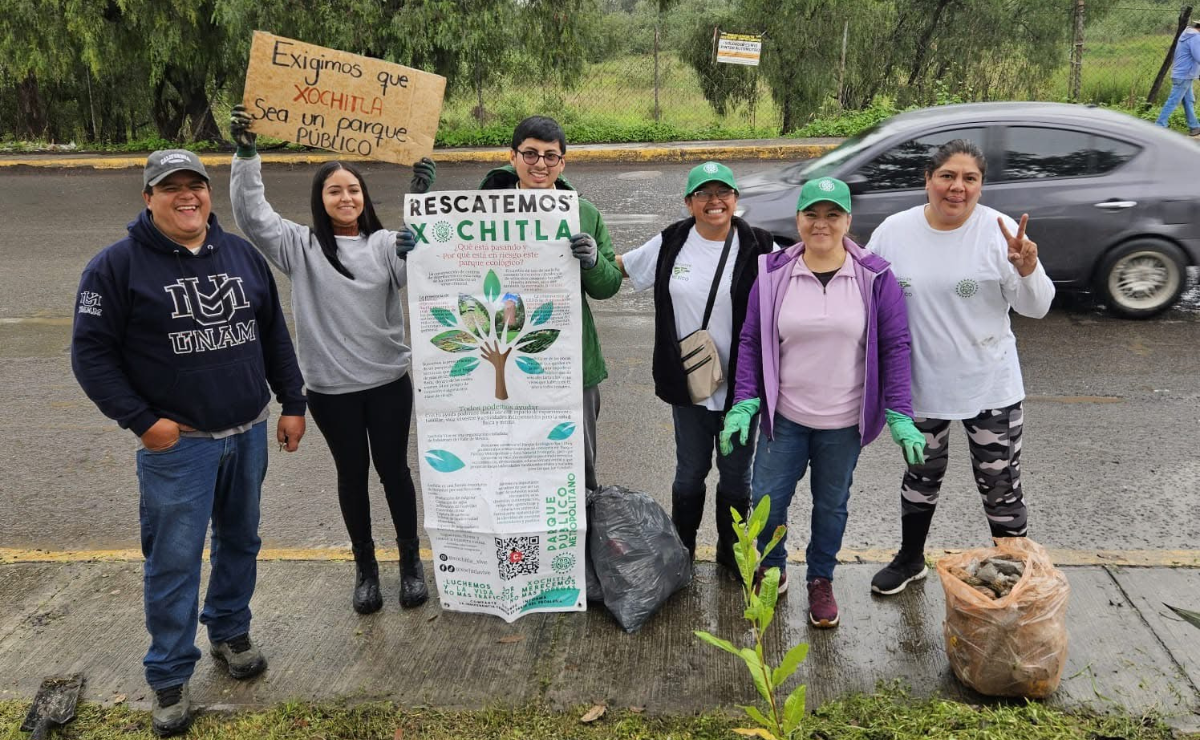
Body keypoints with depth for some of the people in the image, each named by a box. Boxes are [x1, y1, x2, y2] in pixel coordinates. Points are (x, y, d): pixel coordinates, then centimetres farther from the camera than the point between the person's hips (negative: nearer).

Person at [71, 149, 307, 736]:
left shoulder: (242, 255, 6)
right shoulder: (117, 265, -8)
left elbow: (274, 334, 12)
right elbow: (91, 354, -8)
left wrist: (292, 404, 9)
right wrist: (141, 421, -14)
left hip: (248, 433, 5)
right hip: (177, 443, -4)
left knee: (240, 540, 18)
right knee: (174, 560, 2)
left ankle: (230, 631, 39)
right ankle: (169, 677, 18)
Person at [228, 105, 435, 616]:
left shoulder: (386, 243, -1)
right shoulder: (300, 246, 0)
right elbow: (251, 216, -10)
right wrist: (246, 156, -22)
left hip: (388, 381, 0)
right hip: (330, 387, 0)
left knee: (393, 469, 10)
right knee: (351, 474, 13)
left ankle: (411, 560, 27)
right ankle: (365, 566, 30)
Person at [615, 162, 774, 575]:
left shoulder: (758, 249, -8)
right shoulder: (670, 244, -1)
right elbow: (621, 266, 14)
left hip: (740, 385, -1)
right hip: (689, 383, 1)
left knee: (735, 474, 15)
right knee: (690, 471, 16)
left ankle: (731, 549, 37)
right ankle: (681, 549, 37)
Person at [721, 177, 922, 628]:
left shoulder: (874, 278, -6)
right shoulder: (772, 274, -3)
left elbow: (895, 347, -3)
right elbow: (751, 341, 0)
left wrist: (900, 415, -9)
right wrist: (743, 404, -7)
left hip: (843, 422, 0)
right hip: (784, 417, 1)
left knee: (831, 504, 13)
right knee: (767, 499, 5)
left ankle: (821, 581, 36)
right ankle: (772, 571, 33)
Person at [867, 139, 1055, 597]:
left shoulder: (1000, 231, -10)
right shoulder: (894, 231, -5)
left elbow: (1036, 308, -8)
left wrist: (1027, 269, -28)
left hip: (990, 385, -2)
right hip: (920, 383, 2)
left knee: (1001, 486, 6)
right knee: (921, 475, 20)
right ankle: (910, 559, 40)